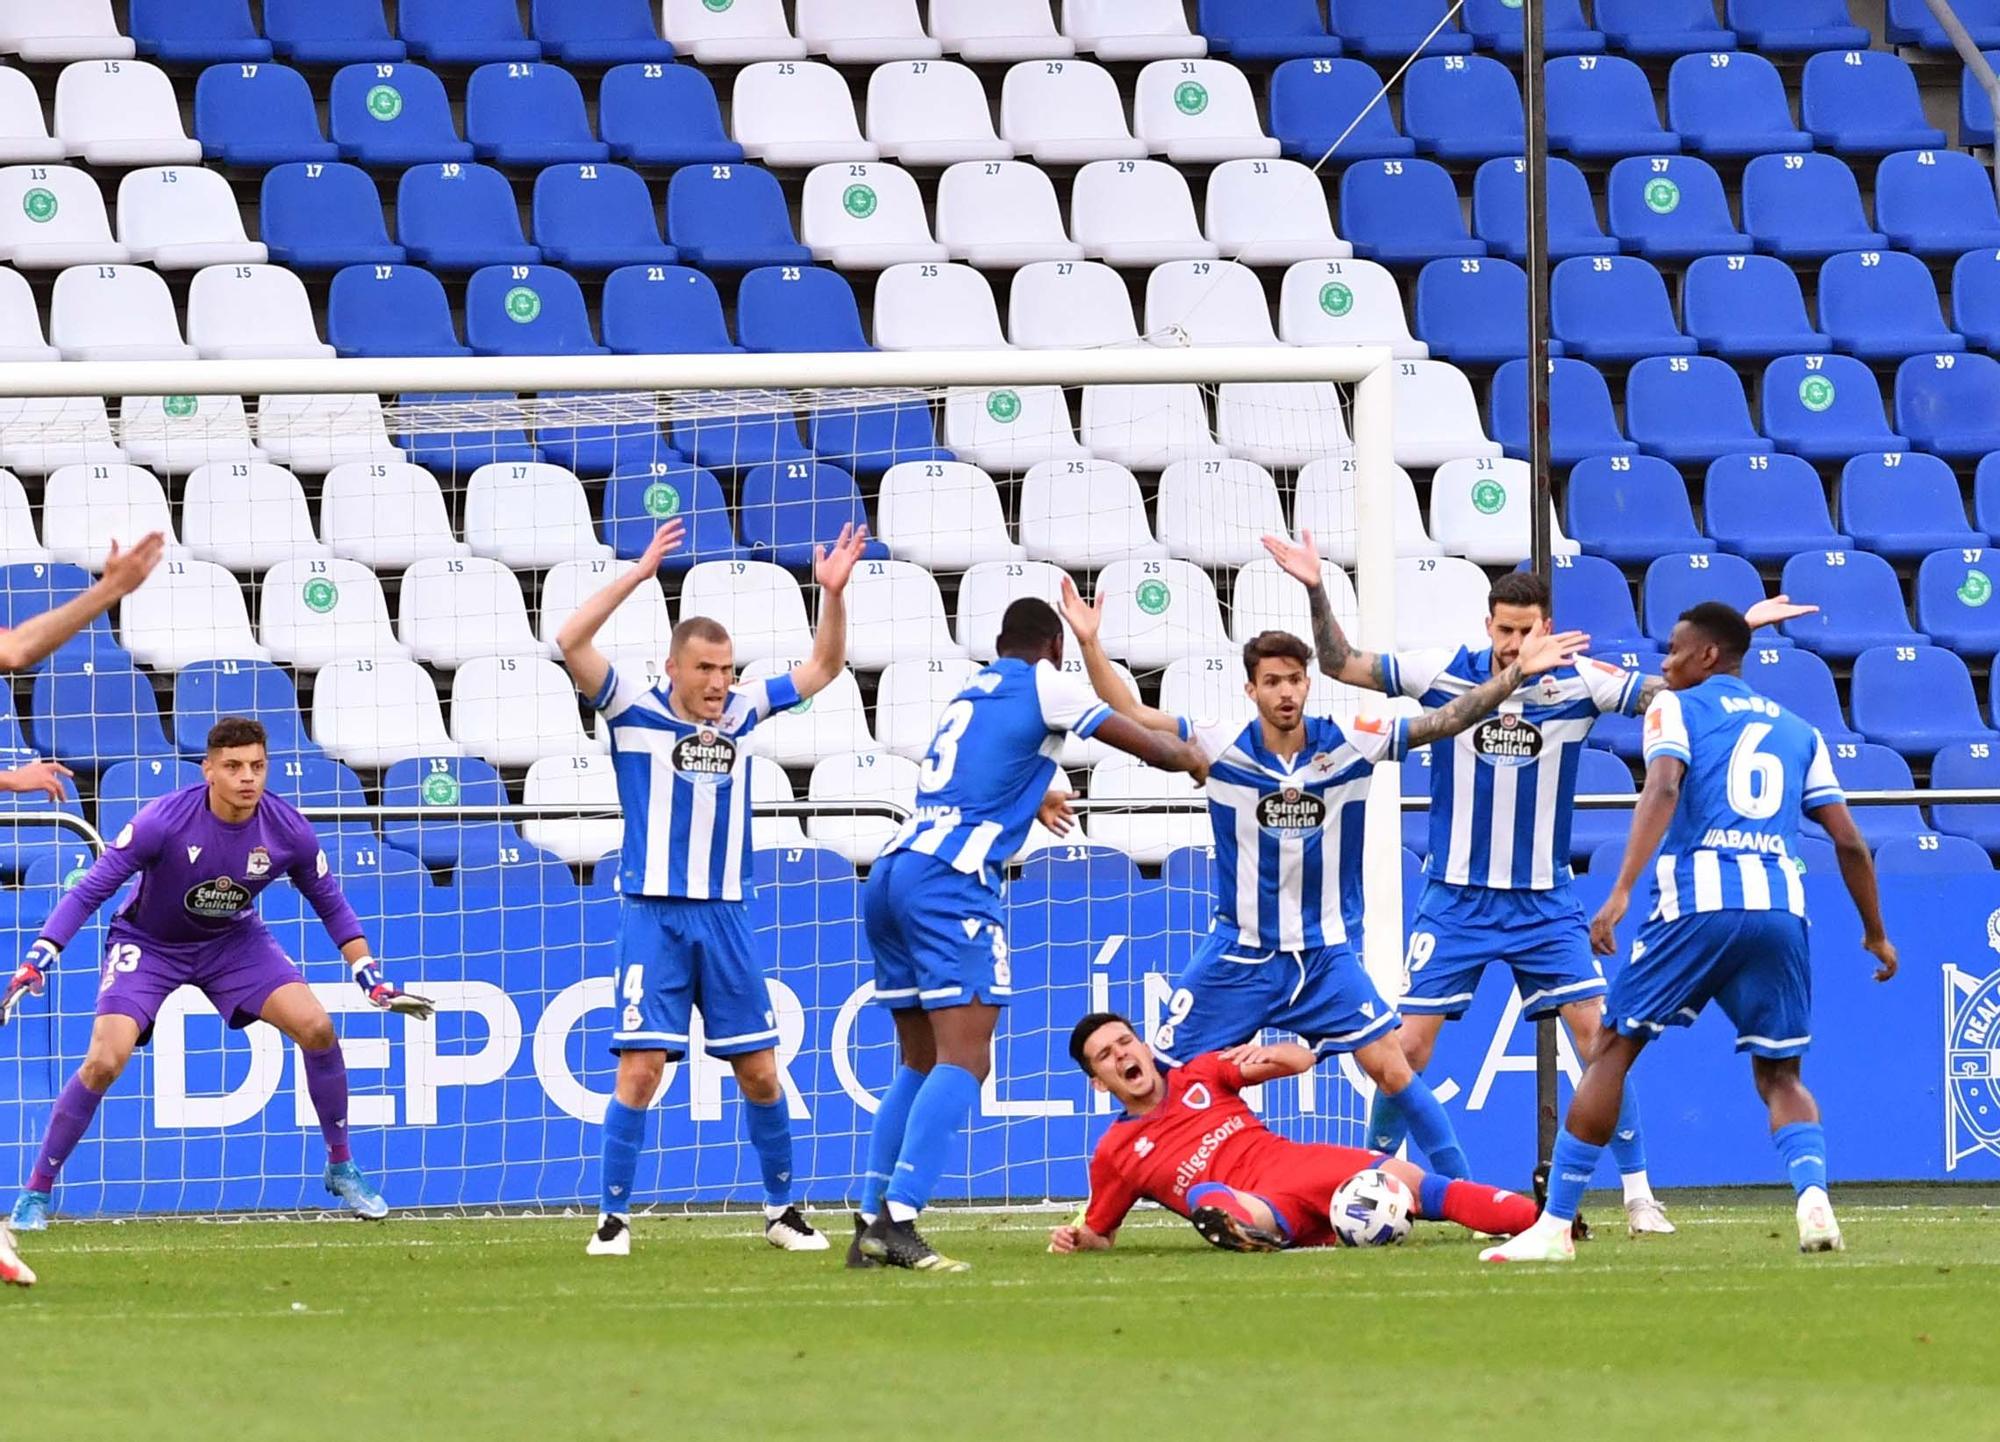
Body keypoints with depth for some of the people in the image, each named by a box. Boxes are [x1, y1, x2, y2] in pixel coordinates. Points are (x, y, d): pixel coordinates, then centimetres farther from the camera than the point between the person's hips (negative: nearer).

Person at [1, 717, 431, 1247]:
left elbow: (331, 904, -2)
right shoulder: (163, 821, -30)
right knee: (104, 1061, -21)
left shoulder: (288, 831, -19)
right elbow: (89, 891, -25)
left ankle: (341, 1168, 6)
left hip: (234, 942, 3)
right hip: (147, 944, -3)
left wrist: (372, 980, -6)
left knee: (317, 1028, -14)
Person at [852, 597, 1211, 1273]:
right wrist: (1186, 756, 33)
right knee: (963, 1060, -12)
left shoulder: (968, 693, 25)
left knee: (920, 1065, 15)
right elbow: (1148, 746, 9)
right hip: (951, 881, -8)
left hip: (891, 873, 8)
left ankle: (870, 1224, 9)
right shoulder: (1044, 685, 5)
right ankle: (898, 1221, -26)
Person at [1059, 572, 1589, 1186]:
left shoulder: (1349, 744, -8)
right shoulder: (1222, 748, -10)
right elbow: (1128, 714, -12)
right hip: (1237, 958, 0)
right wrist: (1090, 644, -25)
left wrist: (1515, 673, -19)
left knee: (1390, 1068, -10)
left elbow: (1446, 720, -9)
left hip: (1323, 954, 0)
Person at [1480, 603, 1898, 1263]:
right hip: (1781, 907, 4)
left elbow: (1663, 788, -10)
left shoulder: (1677, 708, 10)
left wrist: (1621, 893, -19)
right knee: (1779, 1074, 15)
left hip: (1696, 903, -4)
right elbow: (1848, 841, 17)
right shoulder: (1798, 731, 23)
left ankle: (1555, 1226, 3)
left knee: (1613, 1051, 6)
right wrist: (1875, 932, 28)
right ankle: (1815, 1199, -13)